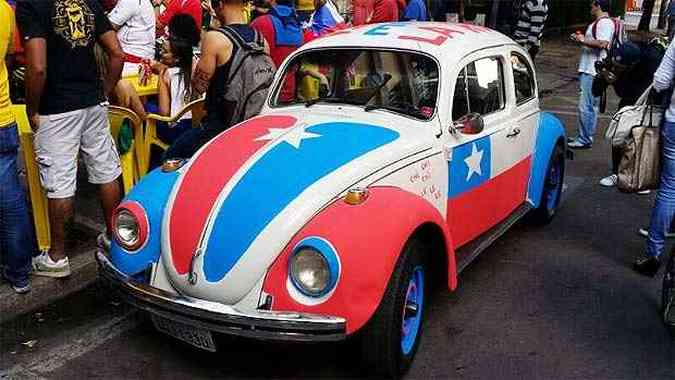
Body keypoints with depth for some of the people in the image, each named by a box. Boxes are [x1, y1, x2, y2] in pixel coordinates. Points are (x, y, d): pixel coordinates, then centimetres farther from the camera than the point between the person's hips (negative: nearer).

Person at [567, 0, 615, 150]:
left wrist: (583, 40, -16)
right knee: (591, 106, 16)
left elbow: (602, 44, -26)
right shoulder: (599, 22, 20)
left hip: (592, 71, -11)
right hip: (589, 70, 11)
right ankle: (586, 136, 25)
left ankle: (584, 140, -6)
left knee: (585, 107, -10)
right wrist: (582, 39, 17)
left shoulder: (604, 22, -14)